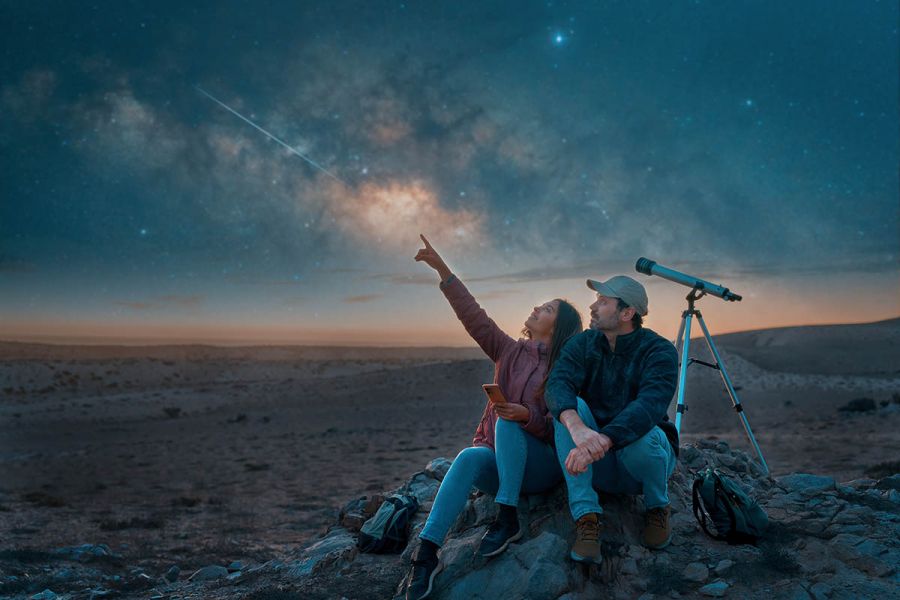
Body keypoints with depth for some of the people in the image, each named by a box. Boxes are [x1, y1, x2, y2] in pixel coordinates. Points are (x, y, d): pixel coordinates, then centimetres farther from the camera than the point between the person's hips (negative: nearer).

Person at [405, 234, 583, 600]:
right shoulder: (510, 352, 9)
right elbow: (474, 317, -1)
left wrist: (527, 416, -28)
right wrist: (442, 270, -8)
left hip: (541, 467, -3)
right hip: (498, 461, 3)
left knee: (506, 423, -31)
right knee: (470, 458, -32)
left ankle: (507, 519, -29)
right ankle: (426, 553, -40)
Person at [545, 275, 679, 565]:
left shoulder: (660, 351, -16)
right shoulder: (583, 343, -5)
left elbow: (650, 405, -34)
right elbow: (557, 385, -24)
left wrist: (602, 441, -50)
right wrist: (577, 427, -47)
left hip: (638, 454, -2)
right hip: (598, 464, 3)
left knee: (644, 434, -36)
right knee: (570, 408, -25)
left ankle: (657, 508, -3)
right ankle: (586, 516, -24)